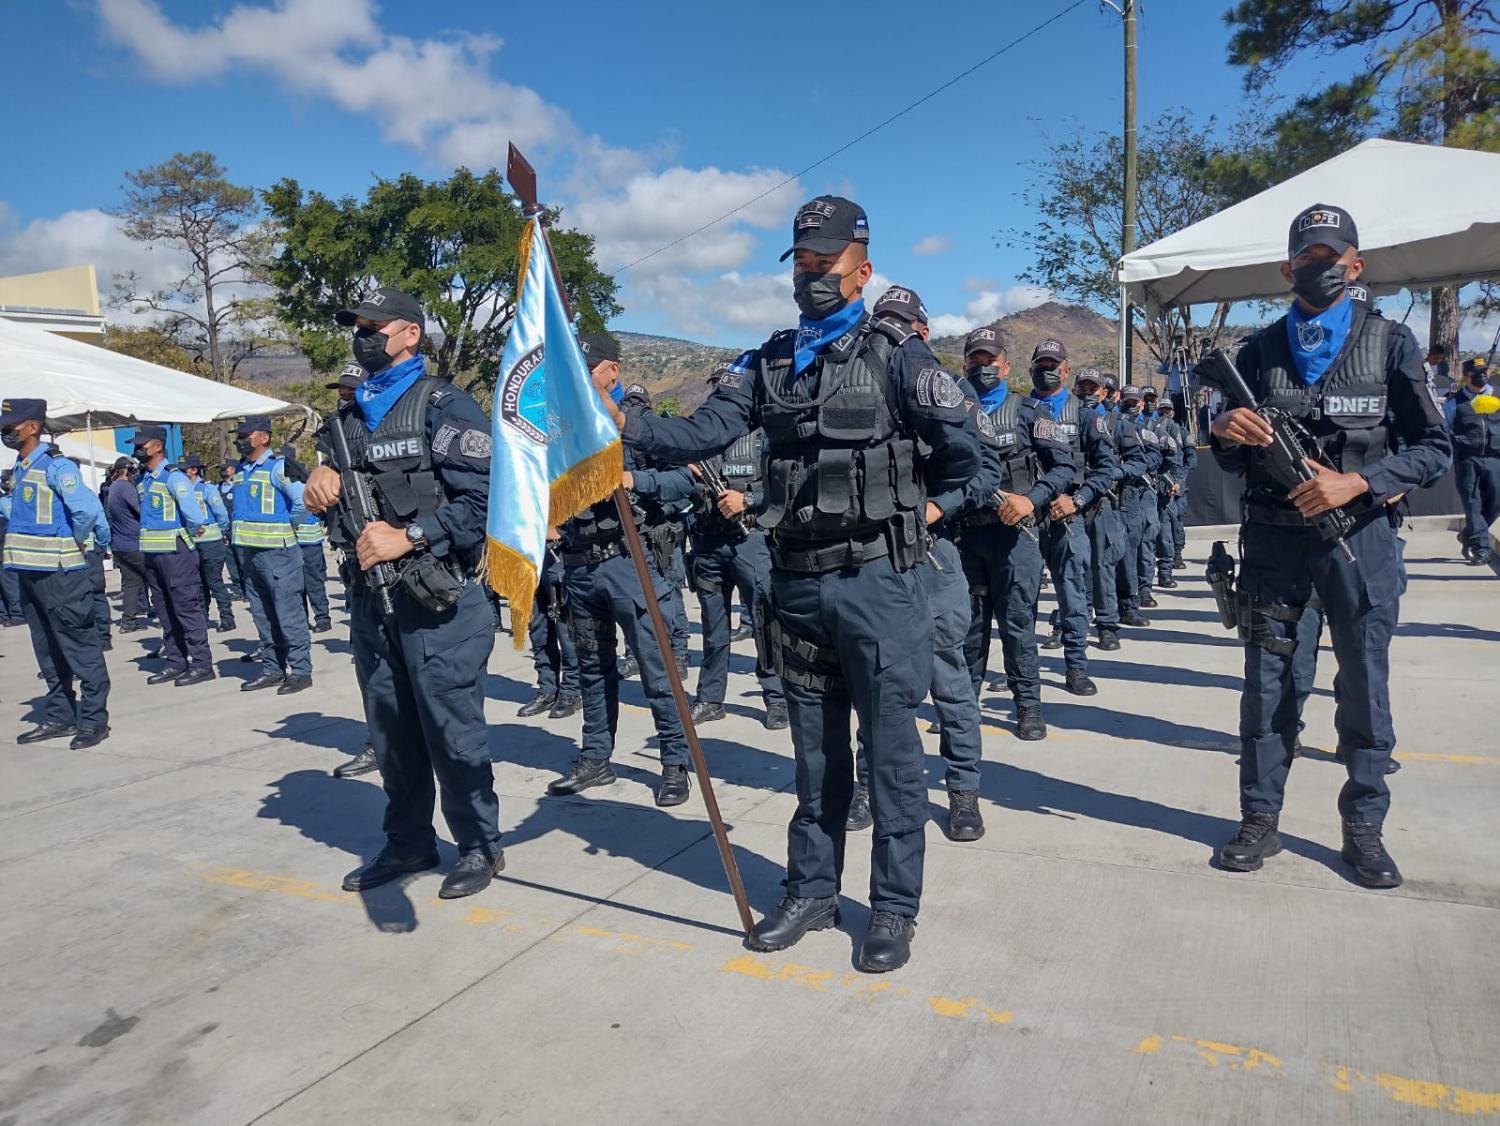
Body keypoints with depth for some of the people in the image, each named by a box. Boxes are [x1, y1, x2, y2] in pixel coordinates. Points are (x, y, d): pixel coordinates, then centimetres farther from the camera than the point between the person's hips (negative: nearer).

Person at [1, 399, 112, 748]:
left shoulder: (56, 466, -13)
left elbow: (86, 509, -26)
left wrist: (73, 543, -11)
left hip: (58, 571, -9)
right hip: (29, 570, 9)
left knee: (79, 646, -4)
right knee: (47, 649, 14)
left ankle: (94, 720, 0)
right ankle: (58, 717, 23)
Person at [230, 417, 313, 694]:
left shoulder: (277, 467, -10)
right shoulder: (239, 470, 14)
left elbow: (304, 499, -20)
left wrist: (285, 523, -7)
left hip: (276, 550, -8)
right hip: (248, 551, 8)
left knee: (288, 612, -5)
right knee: (263, 616, 13)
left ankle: (301, 671, 0)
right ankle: (272, 669, 21)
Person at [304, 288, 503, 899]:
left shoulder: (443, 405, -6)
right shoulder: (349, 414, 17)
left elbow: (482, 496, -16)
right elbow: (331, 499, 27)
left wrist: (408, 536, -19)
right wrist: (320, 477, 5)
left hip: (437, 596, -7)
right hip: (370, 594, 7)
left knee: (451, 727, 0)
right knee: (391, 729, 15)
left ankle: (480, 845, 17)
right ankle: (408, 842, 30)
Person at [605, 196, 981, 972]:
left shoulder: (895, 355, -3)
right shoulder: (769, 363, 9)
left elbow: (960, 446, -4)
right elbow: (702, 434, -3)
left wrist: (930, 507, 6)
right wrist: (623, 422, -17)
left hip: (877, 580, -4)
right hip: (798, 582, 5)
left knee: (890, 749, 5)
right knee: (814, 750, 15)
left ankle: (894, 906, 20)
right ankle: (811, 891, 30)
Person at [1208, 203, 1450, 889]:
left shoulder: (1390, 343, 3)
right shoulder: (1259, 351, 8)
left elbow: (1434, 447, 1)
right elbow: (1235, 462, 12)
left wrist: (1357, 482, -15)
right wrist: (1227, 433, -11)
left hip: (1359, 533, -1)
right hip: (1273, 535, 2)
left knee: (1365, 682, 3)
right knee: (1266, 678, 4)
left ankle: (1363, 827, 18)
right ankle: (1260, 820, 15)